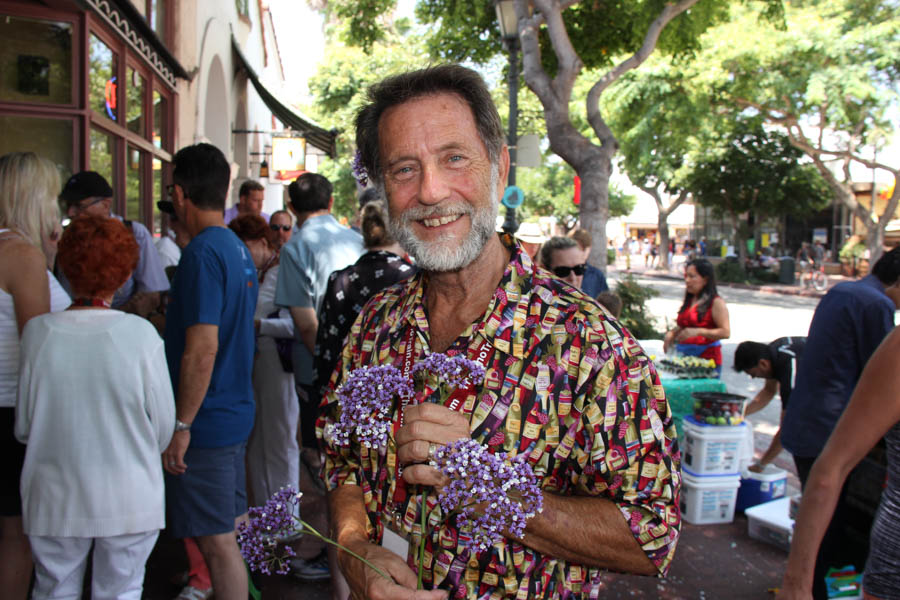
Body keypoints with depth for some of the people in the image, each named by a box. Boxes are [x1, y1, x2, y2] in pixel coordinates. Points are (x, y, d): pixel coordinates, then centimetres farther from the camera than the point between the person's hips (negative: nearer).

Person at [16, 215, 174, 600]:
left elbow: (24, 426, -2)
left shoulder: (38, 333, -11)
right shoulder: (140, 334, -16)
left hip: (56, 499, 2)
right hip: (129, 501, -1)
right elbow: (164, 425, -10)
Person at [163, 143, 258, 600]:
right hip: (235, 412, 9)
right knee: (227, 527, 20)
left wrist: (181, 425, -18)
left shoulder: (202, 253, -19)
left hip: (205, 421, -9)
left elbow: (202, 349, -24)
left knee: (217, 541, 1)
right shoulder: (238, 249, 10)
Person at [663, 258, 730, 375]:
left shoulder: (716, 303, -6)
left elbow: (726, 332, -14)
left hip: (706, 359, -6)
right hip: (683, 358, 6)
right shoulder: (688, 301, 16)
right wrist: (671, 333, 6)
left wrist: (698, 332, -24)